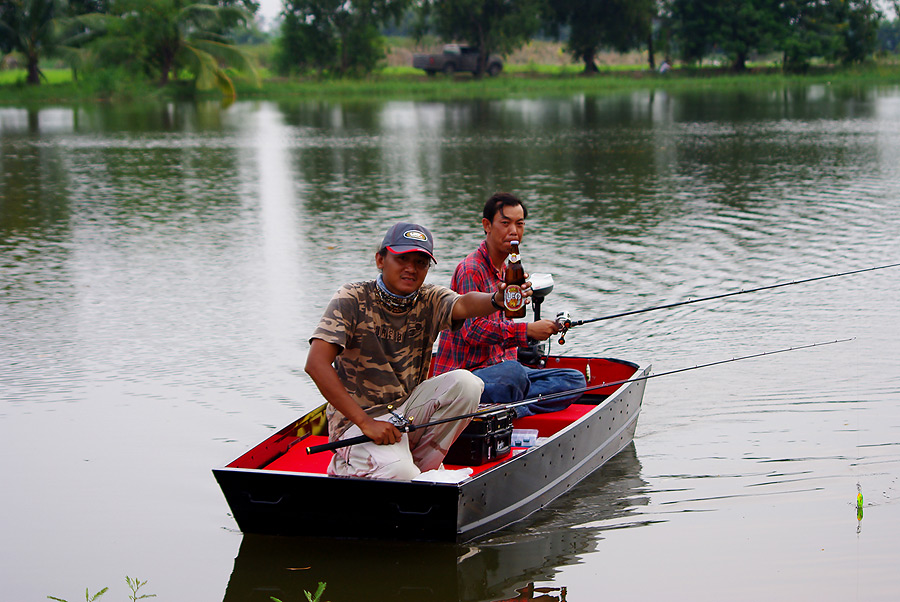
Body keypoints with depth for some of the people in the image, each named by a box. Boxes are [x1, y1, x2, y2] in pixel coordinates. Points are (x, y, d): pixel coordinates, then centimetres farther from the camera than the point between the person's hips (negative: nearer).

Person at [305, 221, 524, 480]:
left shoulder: (430, 300, 0)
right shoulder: (352, 299, -12)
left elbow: (462, 305, -24)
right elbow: (316, 364, -22)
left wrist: (496, 300, -50)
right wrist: (366, 422, -27)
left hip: (407, 408, 5)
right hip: (355, 419, -5)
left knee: (465, 383, -18)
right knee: (398, 472, -32)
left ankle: (422, 468, -3)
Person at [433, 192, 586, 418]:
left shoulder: (508, 271, 20)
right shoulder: (470, 270, -11)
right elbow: (473, 329, -23)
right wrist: (528, 330, -27)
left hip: (500, 364, 9)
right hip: (464, 372, -9)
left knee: (575, 380, -5)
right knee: (511, 372, -41)